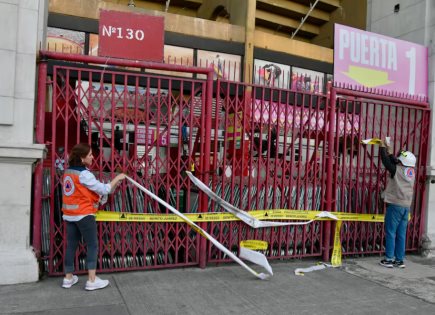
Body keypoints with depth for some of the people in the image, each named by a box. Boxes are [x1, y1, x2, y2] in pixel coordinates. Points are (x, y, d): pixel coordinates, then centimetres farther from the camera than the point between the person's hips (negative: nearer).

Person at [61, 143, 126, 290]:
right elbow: (104, 190, -15)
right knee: (92, 245, 1)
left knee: (71, 245, 13)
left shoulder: (68, 172, 9)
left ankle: (68, 278, 21)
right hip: (84, 215, -8)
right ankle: (92, 280, 3)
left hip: (69, 214, 8)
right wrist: (117, 178, -4)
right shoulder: (84, 174, -16)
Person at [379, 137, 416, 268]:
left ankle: (389, 259, 1)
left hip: (395, 205, -6)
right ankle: (399, 260, 13)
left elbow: (386, 161, -1)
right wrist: (388, 150, 30)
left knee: (391, 232, -1)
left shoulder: (397, 169, -10)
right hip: (406, 206, 6)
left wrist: (383, 147, 13)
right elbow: (394, 161, 22)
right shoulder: (412, 172, 9)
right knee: (401, 234, 9)